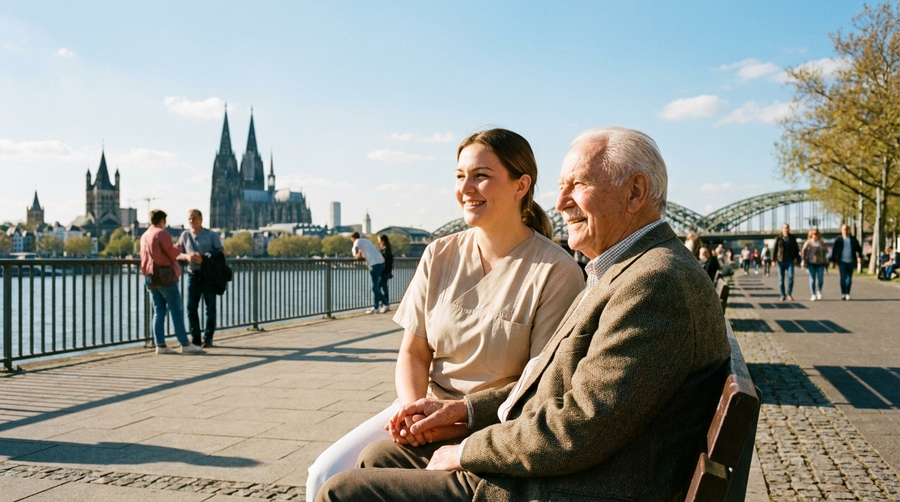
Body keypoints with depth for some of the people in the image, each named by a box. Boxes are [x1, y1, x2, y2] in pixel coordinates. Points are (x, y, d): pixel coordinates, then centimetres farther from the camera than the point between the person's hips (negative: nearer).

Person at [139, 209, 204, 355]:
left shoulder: (144, 236, 16)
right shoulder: (162, 233, -8)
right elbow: (173, 254, -11)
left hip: (150, 278, 8)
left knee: (159, 311, 7)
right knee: (176, 311, -6)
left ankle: (160, 345, 3)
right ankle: (185, 344, -7)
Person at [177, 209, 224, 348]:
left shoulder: (212, 235, 6)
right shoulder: (185, 235, 14)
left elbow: (222, 251, 0)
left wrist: (211, 255, -20)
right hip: (193, 274, 2)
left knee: (210, 306, -1)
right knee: (191, 307, -2)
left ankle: (208, 338, 6)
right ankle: (195, 337, 7)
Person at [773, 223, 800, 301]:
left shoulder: (792, 238, 7)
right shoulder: (778, 239, 2)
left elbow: (796, 249, 13)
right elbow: (774, 249, 0)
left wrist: (797, 259, 7)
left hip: (790, 261, 1)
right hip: (781, 261, 0)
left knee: (790, 276, -15)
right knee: (781, 278, 1)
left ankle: (789, 294, -6)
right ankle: (783, 295, 11)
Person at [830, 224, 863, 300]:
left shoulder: (853, 239, 10)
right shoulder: (838, 240, 5)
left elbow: (858, 248, 12)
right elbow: (833, 250, 7)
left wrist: (859, 257, -4)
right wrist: (833, 260, 3)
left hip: (850, 262, 2)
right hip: (841, 261, -2)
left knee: (849, 278, 4)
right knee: (843, 277, -10)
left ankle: (847, 294, 14)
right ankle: (843, 294, -7)